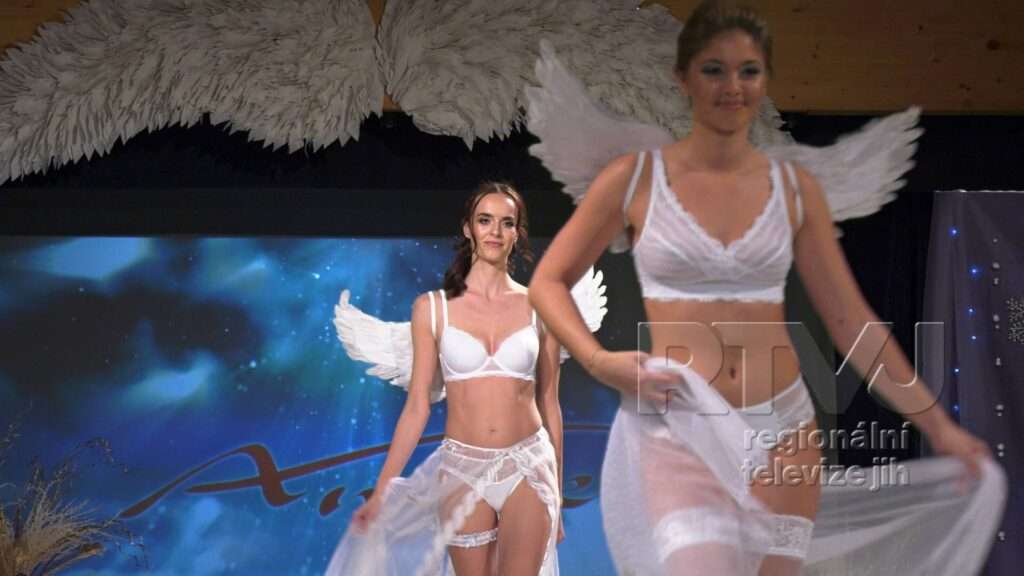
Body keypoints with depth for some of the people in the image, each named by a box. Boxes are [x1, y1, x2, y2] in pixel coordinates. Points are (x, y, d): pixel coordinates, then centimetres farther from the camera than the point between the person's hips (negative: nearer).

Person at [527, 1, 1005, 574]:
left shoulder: (795, 188, 5)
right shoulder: (635, 178, -1)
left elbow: (851, 320, 8)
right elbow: (548, 281, 7)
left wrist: (937, 424, 6)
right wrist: (599, 362, -10)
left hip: (783, 430, 3)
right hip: (679, 430, -3)